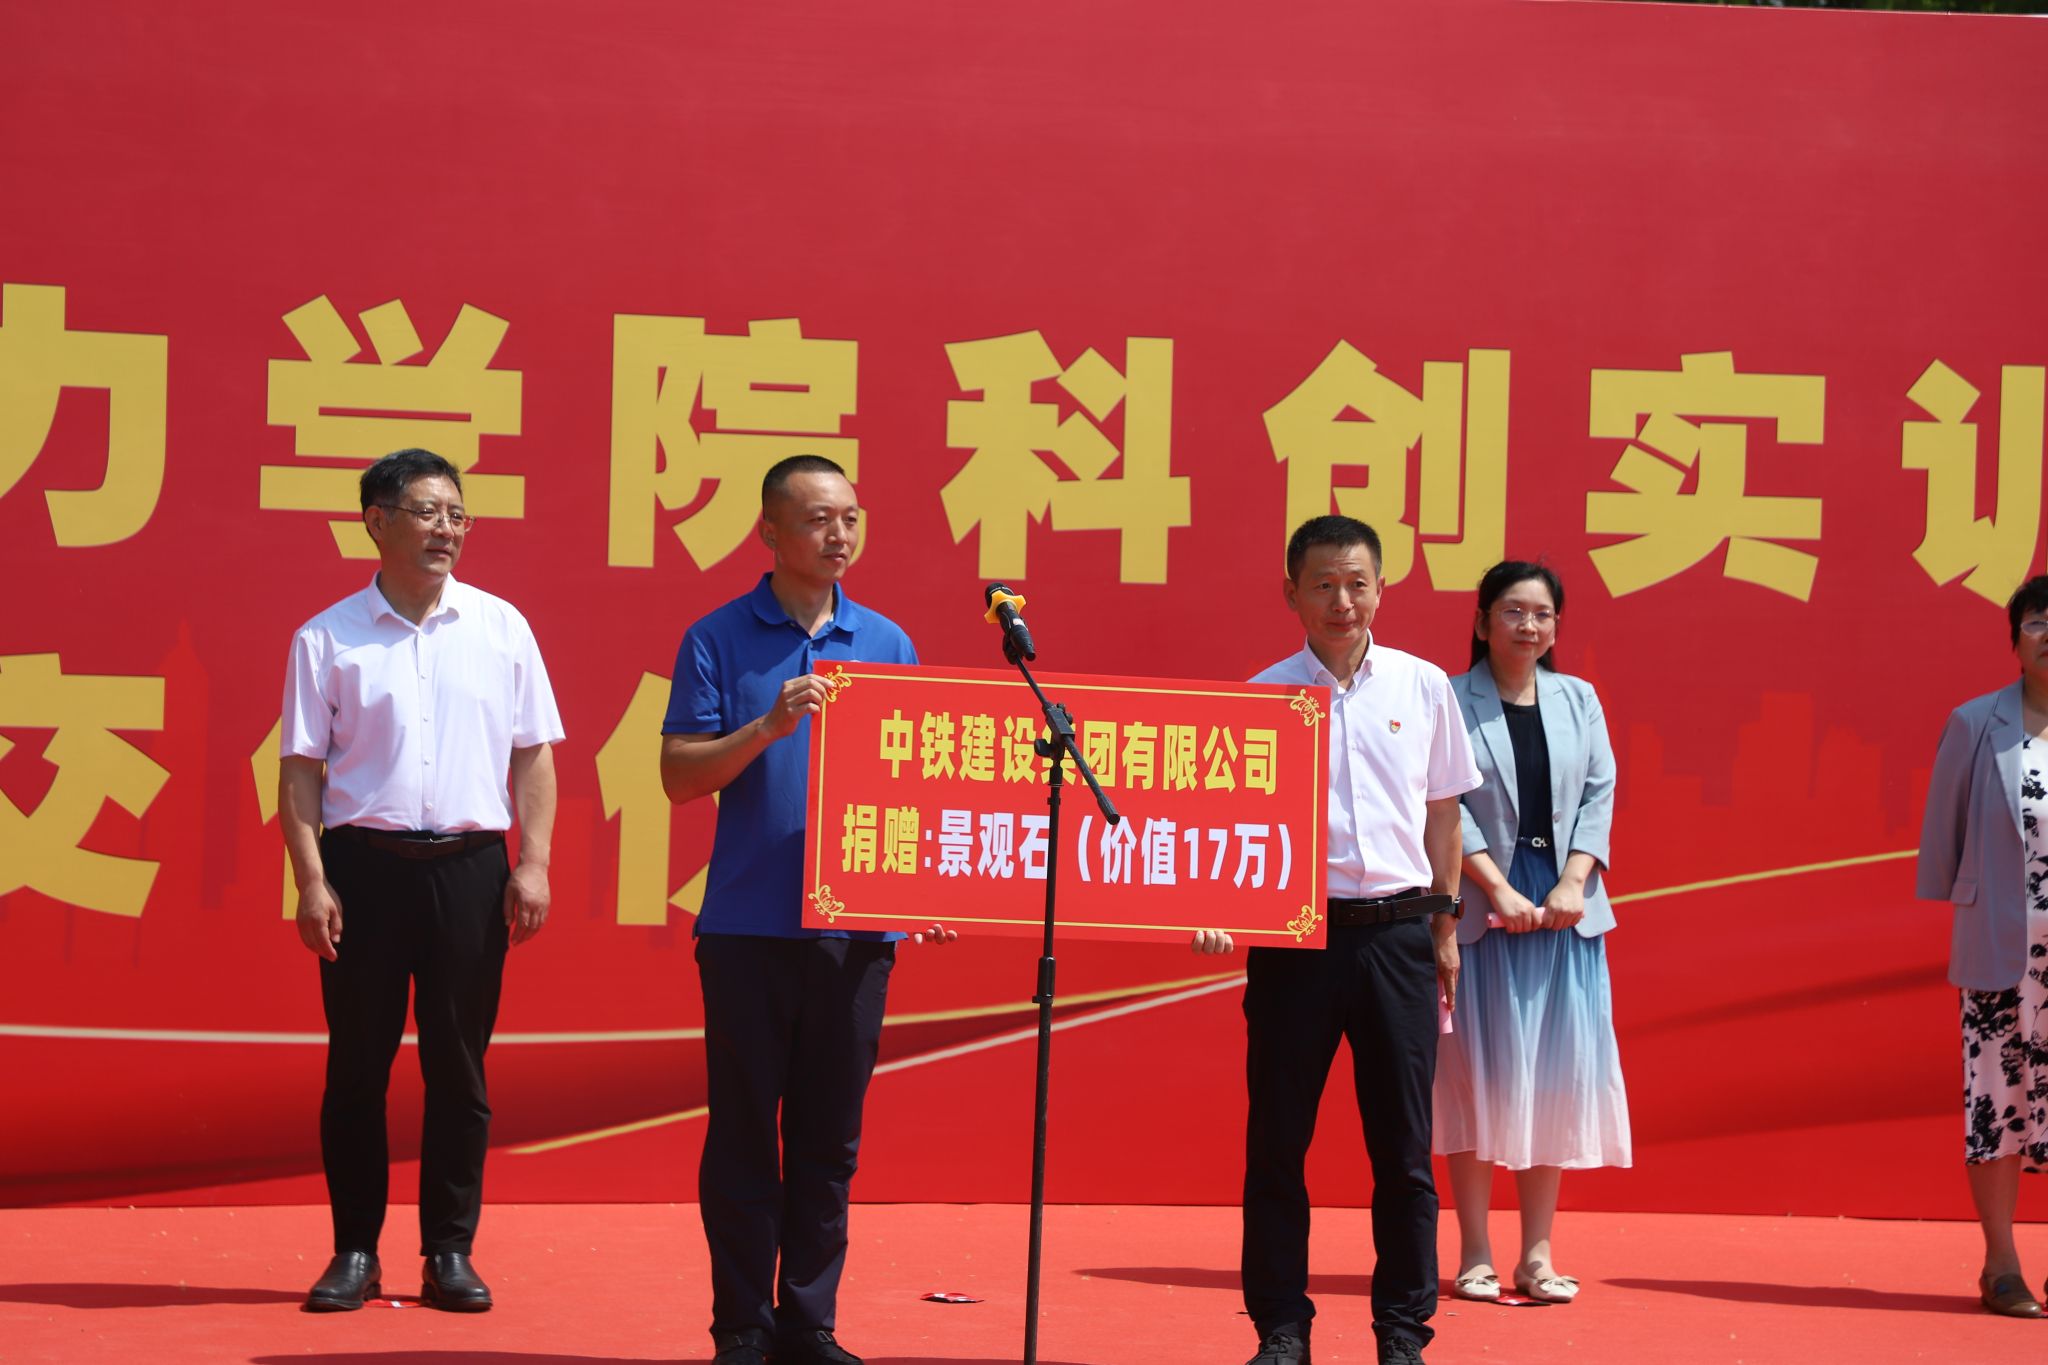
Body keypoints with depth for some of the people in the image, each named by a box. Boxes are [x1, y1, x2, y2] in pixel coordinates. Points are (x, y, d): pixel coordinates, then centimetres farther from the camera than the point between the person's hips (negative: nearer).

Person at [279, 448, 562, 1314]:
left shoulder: (500, 627, 7)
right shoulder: (328, 639, 3)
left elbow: (532, 754, 8)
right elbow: (300, 768, 2)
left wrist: (533, 864, 0)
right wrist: (311, 882, -6)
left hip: (469, 864, 1)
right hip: (364, 860, -1)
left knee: (459, 1065, 3)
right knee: (357, 1063, 3)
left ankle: (450, 1252, 11)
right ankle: (354, 1251, 12)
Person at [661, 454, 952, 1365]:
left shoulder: (887, 644, 10)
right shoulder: (719, 641, 1)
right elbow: (680, 776, -5)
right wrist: (770, 726, -19)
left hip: (856, 924, 3)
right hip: (749, 923, -3)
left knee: (828, 1136, 7)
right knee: (744, 1131, 2)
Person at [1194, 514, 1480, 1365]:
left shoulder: (1422, 687, 6)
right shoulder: (1263, 697, 0)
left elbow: (1442, 810, 15)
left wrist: (1445, 923, 15)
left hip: (1396, 934, 1)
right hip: (1293, 933, -1)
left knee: (1403, 1142, 4)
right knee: (1277, 1140, 3)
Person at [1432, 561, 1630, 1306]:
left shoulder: (1578, 700, 11)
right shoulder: (1451, 702, -1)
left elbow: (1599, 796, 7)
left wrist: (1572, 884, -8)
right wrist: (1500, 891, -15)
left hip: (1565, 909, 4)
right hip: (1480, 906, -4)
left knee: (1556, 1076, 3)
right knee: (1479, 1075, -1)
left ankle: (1537, 1254, 9)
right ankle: (1475, 1256, 4)